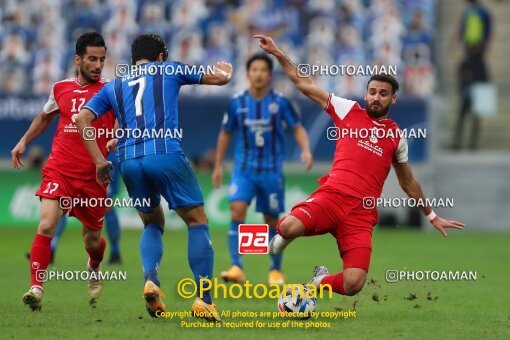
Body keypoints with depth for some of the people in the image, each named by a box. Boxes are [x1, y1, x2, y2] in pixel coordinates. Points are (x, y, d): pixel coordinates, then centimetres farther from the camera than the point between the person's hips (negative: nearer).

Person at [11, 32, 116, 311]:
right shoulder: (61, 89, 8)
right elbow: (45, 117, 27)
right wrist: (24, 140, 22)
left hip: (93, 176, -1)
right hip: (59, 170, 1)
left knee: (92, 240, 11)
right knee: (46, 225, -20)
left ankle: (94, 268, 46)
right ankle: (36, 288, -18)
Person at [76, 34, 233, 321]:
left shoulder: (113, 87, 22)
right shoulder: (169, 71, 16)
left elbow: (82, 118, 11)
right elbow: (219, 78, 21)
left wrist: (100, 161, 10)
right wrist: (225, 71, 44)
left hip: (128, 160, 4)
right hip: (165, 153, -4)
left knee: (153, 223, 24)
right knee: (197, 222, 6)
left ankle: (151, 280, -3)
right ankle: (204, 300, -5)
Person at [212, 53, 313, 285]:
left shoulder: (280, 102, -4)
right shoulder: (237, 103, 0)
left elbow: (297, 128, 3)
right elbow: (226, 133, 12)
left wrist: (305, 149, -16)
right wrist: (218, 166, 13)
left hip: (272, 170, 0)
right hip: (244, 168, 1)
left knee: (272, 221, 6)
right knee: (237, 211, -19)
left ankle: (276, 270, 24)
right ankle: (236, 267, -21)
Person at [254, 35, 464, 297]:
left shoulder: (396, 137, 18)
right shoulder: (349, 111, 12)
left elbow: (408, 182, 31)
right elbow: (304, 84, 13)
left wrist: (432, 216, 35)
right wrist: (277, 54, 7)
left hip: (362, 213, 1)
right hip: (331, 196, -1)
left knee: (353, 284, -20)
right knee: (291, 227, -36)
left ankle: (320, 281, 19)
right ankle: (278, 245, 6)